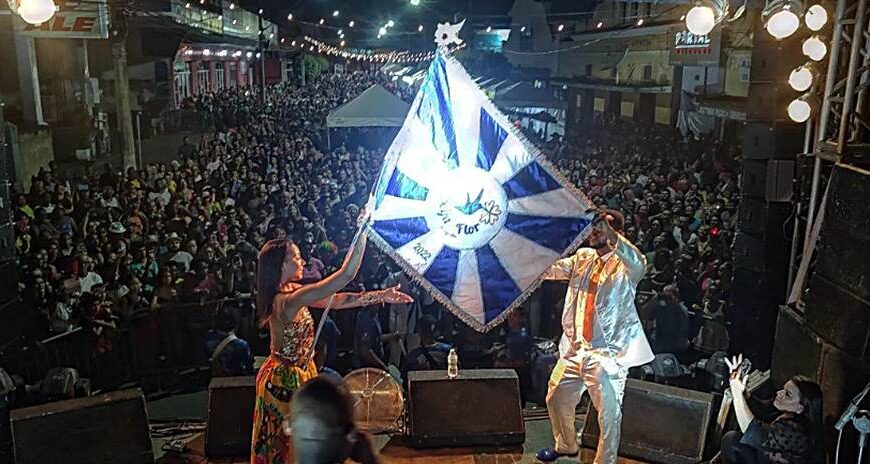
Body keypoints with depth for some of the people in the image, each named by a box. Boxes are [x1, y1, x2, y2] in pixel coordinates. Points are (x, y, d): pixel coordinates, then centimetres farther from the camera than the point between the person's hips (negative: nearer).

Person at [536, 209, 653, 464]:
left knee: (609, 416, -1)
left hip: (607, 354, -6)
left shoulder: (624, 264, -9)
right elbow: (550, 269, 4)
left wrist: (610, 233, -44)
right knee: (556, 399, 20)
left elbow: (639, 264, -33)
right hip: (574, 349, 7)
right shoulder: (582, 257, 9)